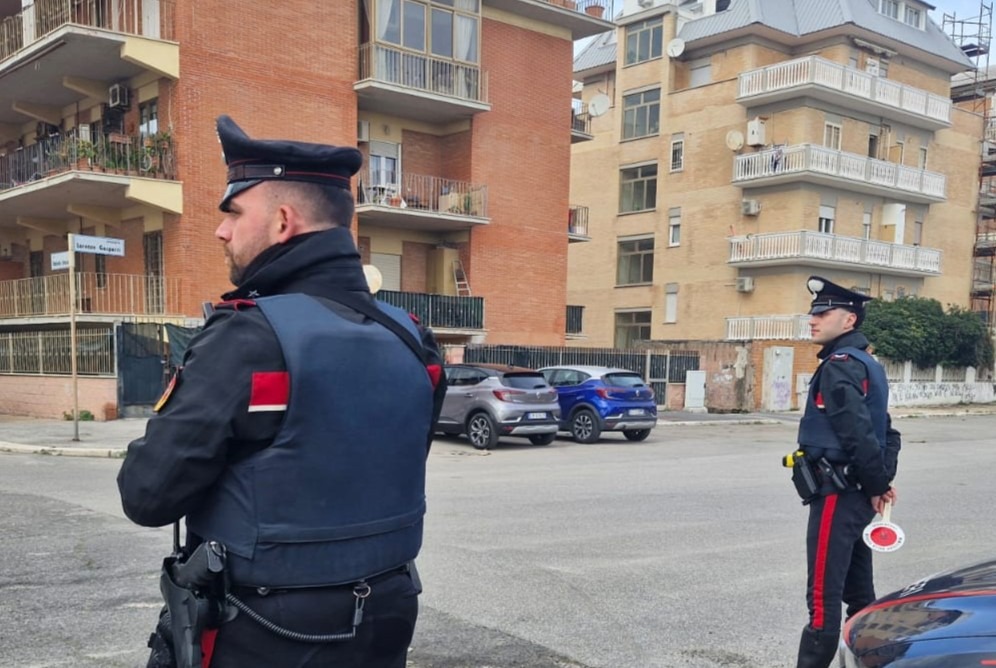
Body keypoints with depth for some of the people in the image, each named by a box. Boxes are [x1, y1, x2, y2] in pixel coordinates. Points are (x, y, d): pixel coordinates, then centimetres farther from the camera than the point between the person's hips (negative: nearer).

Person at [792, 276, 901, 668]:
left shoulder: (839, 366, -15)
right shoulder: (867, 364, 16)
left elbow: (858, 433, -23)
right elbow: (886, 432, 19)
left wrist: (877, 484, -12)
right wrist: (883, 480, 9)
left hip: (836, 497, -10)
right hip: (857, 496, 10)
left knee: (823, 597, -6)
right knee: (859, 593, 18)